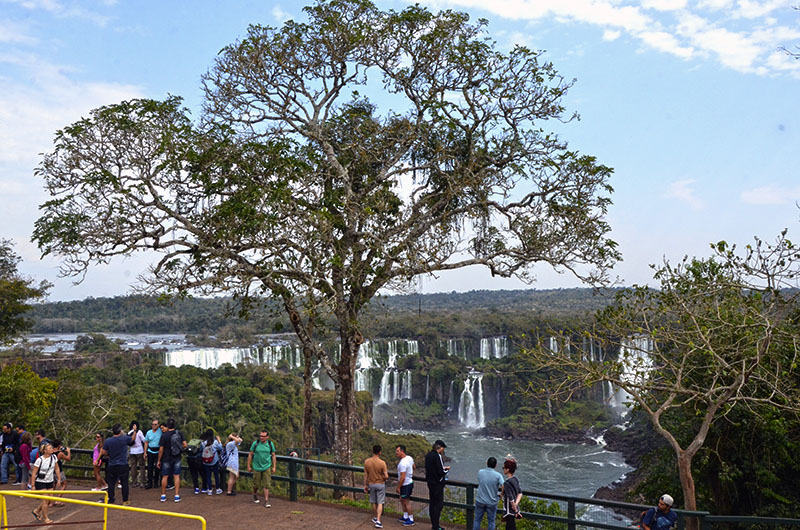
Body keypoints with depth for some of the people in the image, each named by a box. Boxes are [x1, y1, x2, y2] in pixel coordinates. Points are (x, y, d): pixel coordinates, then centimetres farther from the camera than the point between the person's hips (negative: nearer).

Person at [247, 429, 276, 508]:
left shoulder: (270, 444, -2)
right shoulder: (255, 443, -6)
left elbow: (273, 456, 6)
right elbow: (250, 455, 1)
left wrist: (274, 467, 3)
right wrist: (248, 466, 1)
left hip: (267, 467, 0)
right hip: (257, 467, 0)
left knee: (266, 484, -4)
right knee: (256, 484, 7)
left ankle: (266, 501, 2)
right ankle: (255, 495, 37)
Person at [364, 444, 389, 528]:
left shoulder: (366, 461, -9)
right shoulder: (382, 463, -19)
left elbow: (365, 475, -2)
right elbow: (386, 476, -16)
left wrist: (365, 485, 8)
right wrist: (385, 475, 7)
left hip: (371, 484, 3)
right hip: (380, 484, -3)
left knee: (374, 502, 18)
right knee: (380, 503, 4)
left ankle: (376, 518, 33)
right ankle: (378, 521, -4)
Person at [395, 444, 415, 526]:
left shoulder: (402, 463, -29)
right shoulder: (409, 457, -1)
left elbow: (402, 477, -27)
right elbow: (413, 467, 16)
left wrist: (398, 487, -17)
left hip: (405, 485, -10)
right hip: (409, 482, 10)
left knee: (406, 502, 4)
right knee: (402, 500, 21)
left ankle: (411, 520, 16)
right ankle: (405, 517, 33)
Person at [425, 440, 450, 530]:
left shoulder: (428, 456, 8)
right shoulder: (437, 456, -19)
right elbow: (441, 472, -21)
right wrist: (446, 469, -1)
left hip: (430, 482, 9)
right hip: (437, 483, -9)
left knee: (432, 503, 16)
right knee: (438, 504, -2)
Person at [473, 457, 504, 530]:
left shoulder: (480, 472, -8)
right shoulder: (498, 475, -16)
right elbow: (504, 487, -25)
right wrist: (501, 494, -6)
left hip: (480, 501, 2)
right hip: (492, 503, -2)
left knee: (477, 520, 17)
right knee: (491, 521, 14)